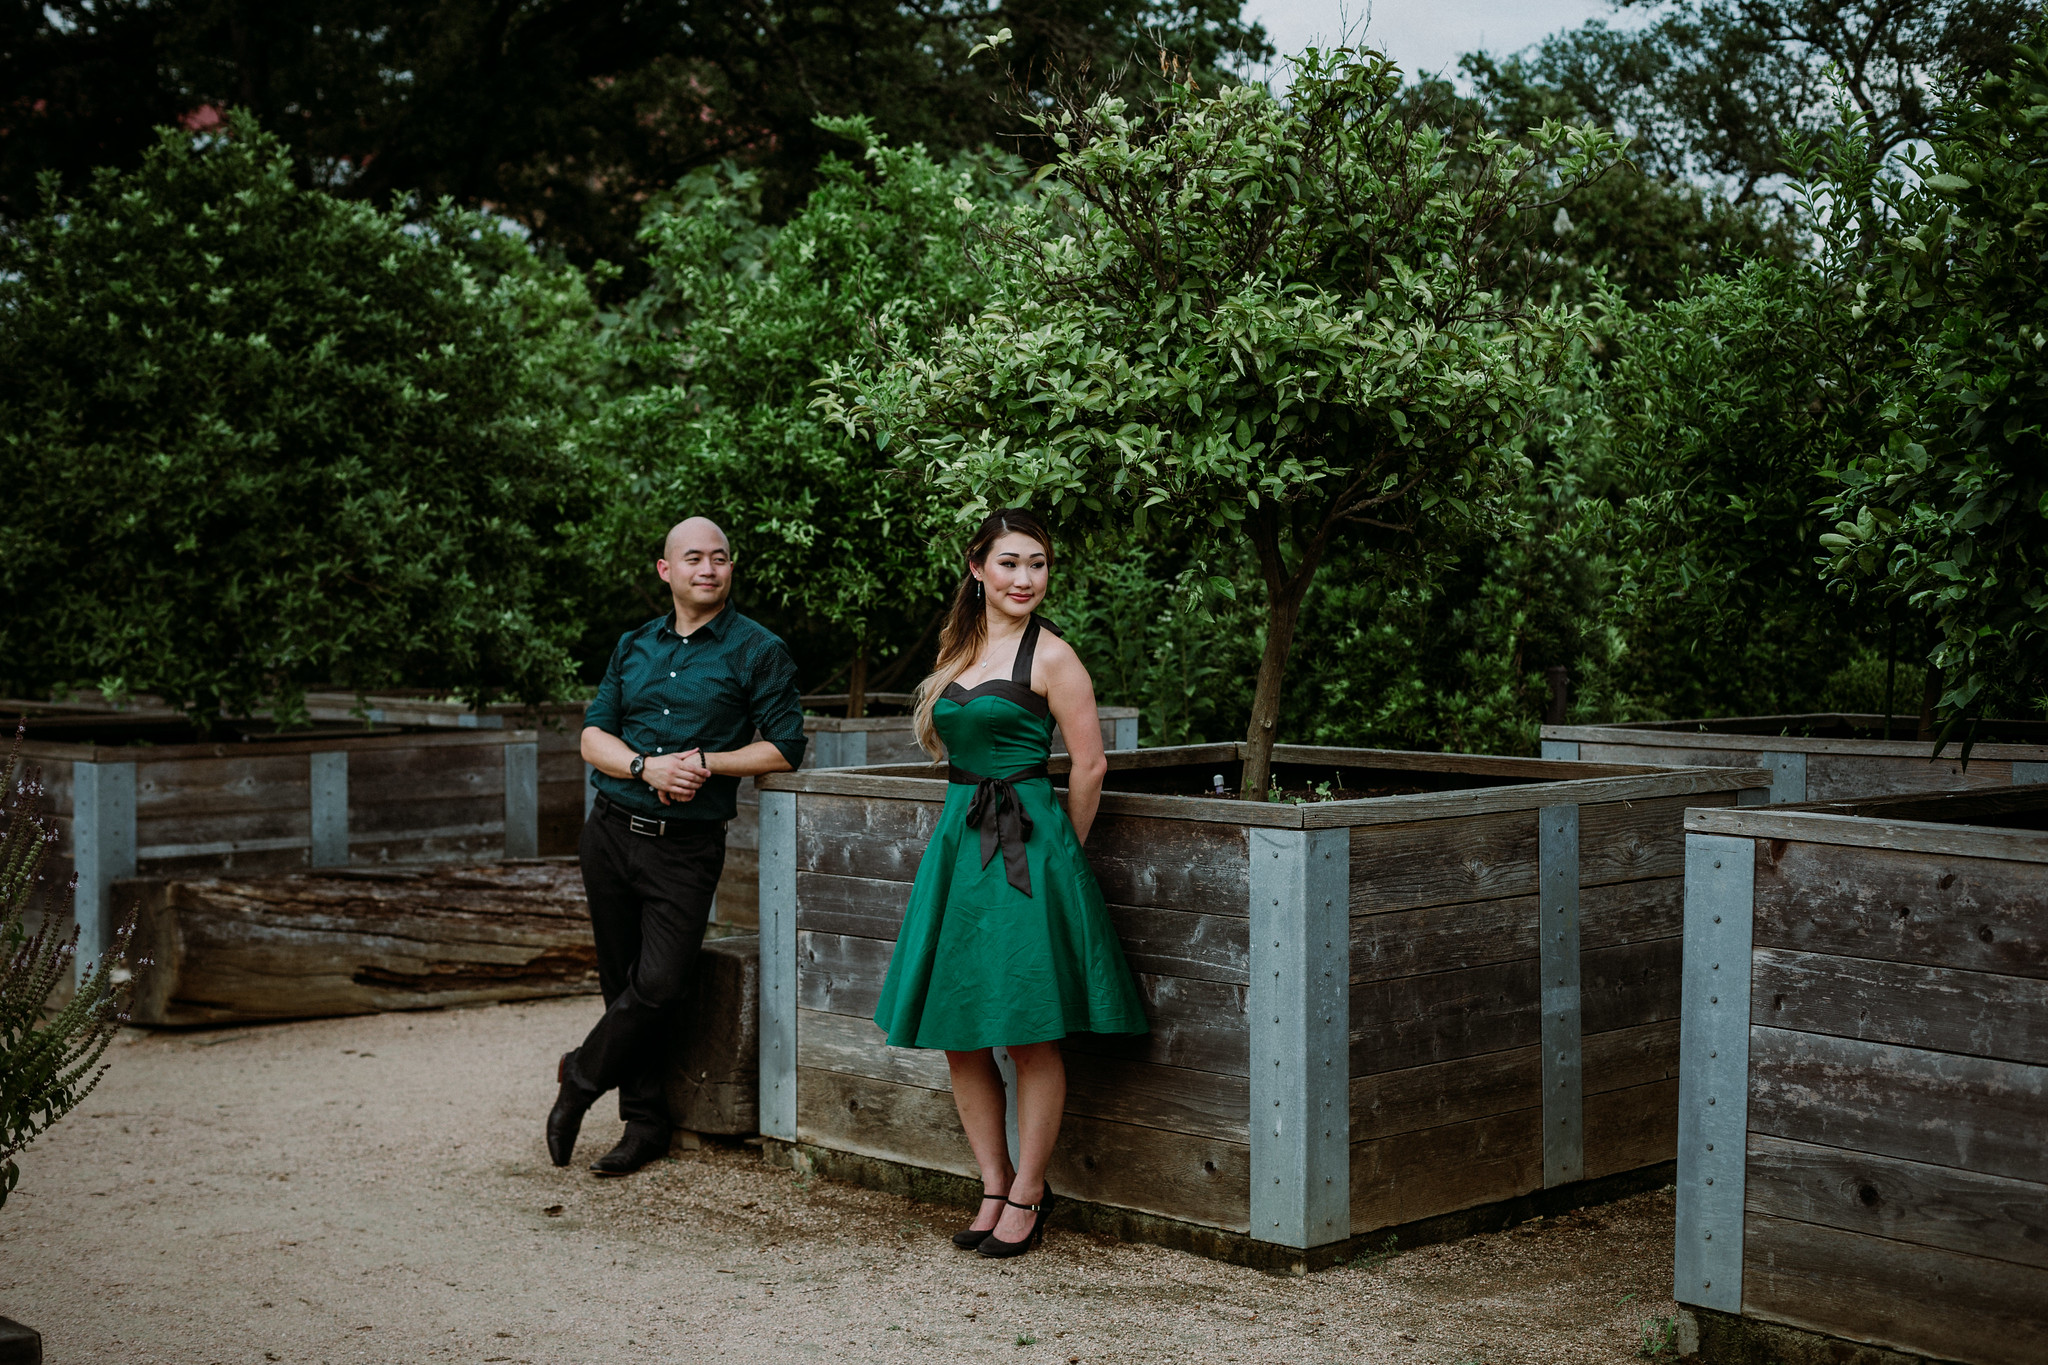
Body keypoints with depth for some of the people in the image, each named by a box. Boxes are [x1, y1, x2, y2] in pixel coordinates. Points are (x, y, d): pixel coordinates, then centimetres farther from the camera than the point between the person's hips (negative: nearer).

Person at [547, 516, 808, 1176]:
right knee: (622, 982, 7)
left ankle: (582, 1076, 12)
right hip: (612, 832, 4)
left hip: (687, 846, -4)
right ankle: (644, 1123, 17)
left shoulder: (759, 651, -1)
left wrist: (705, 763, -14)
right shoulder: (633, 646, 12)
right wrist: (647, 767, -11)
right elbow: (593, 735, 8)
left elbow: (785, 747, -4)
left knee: (660, 983, -13)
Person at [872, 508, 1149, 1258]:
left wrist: (1059, 856, 1)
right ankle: (994, 1188, 20)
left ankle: (1027, 1195, 11)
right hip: (957, 842, 7)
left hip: (1027, 850, -7)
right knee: (957, 1038, 8)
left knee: (1030, 1038, -1)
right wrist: (970, 832, 16)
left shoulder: (1050, 656, -7)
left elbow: (1090, 764, -6)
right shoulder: (959, 652, 13)